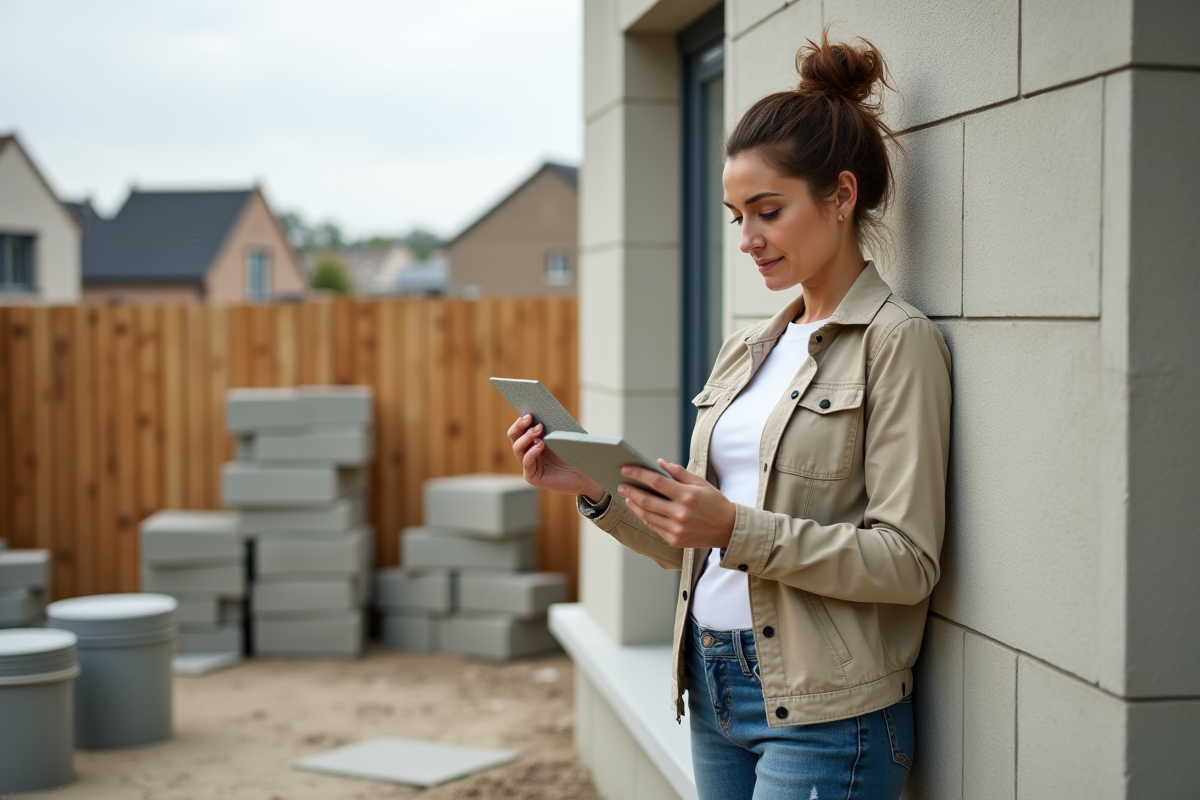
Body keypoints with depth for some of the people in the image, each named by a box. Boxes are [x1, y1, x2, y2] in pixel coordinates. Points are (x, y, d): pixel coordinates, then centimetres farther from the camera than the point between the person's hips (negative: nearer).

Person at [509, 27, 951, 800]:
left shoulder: (897, 343, -8)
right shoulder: (747, 350, 13)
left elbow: (907, 561, -15)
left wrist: (740, 529, -23)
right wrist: (592, 487, 0)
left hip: (821, 715, -7)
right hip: (715, 693, 7)